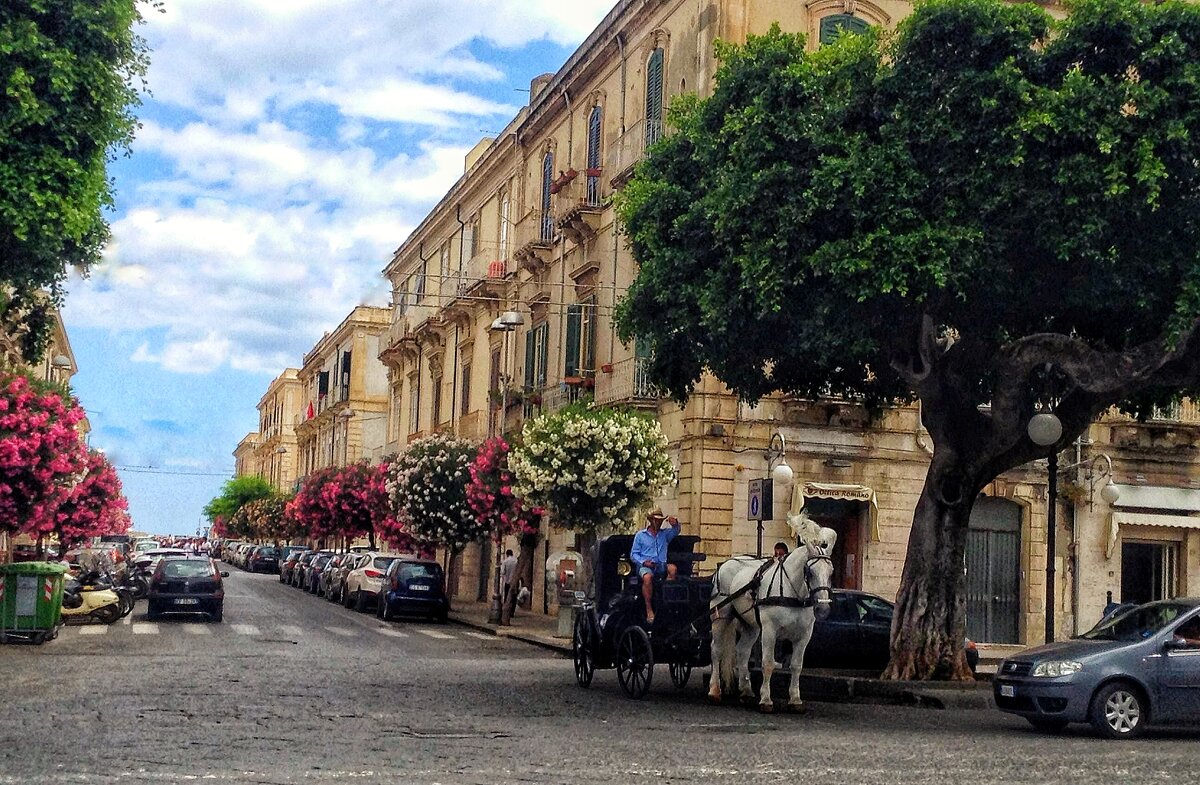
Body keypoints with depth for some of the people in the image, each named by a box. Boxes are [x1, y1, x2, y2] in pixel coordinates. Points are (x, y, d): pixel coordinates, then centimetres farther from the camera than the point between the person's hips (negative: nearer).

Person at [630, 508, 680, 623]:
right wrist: (643, 562, -10)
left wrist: (675, 523, -26)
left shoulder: (665, 534, 19)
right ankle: (649, 610, -31)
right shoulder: (640, 535, 13)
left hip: (661, 566, 3)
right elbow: (633, 554, 10)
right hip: (644, 566, -3)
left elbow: (675, 531, -2)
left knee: (672, 568, -30)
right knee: (647, 577, -36)